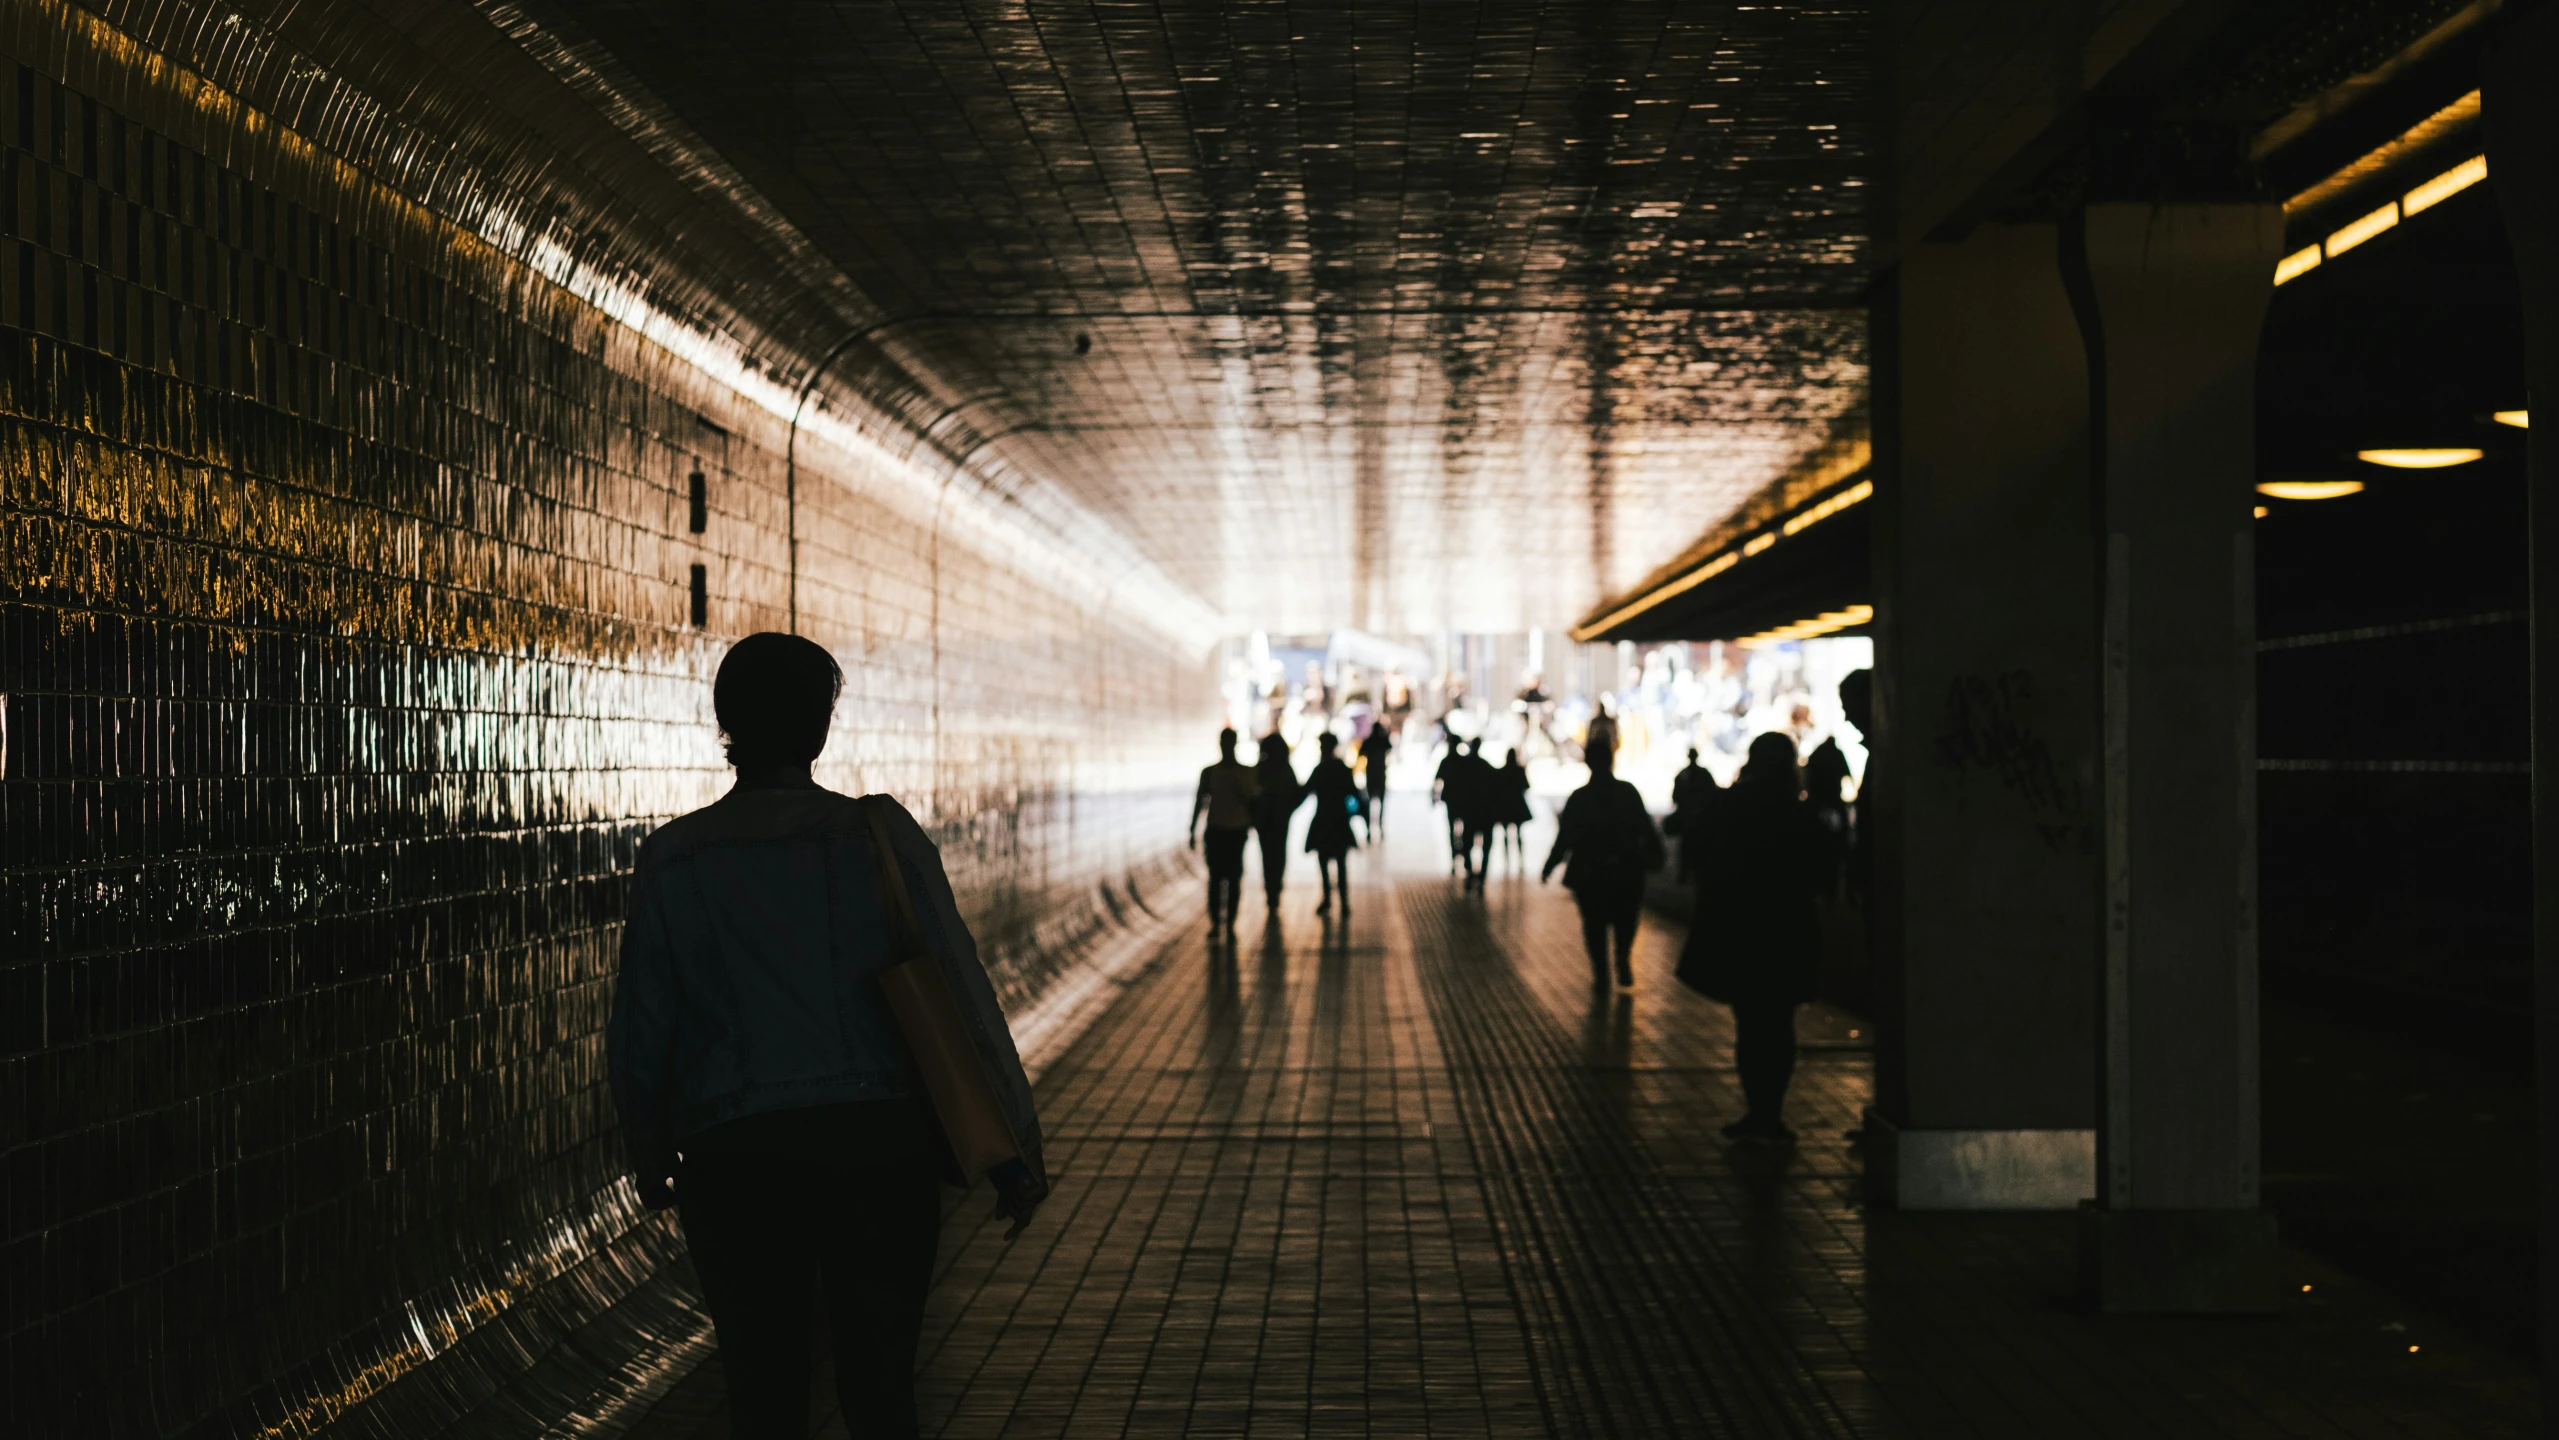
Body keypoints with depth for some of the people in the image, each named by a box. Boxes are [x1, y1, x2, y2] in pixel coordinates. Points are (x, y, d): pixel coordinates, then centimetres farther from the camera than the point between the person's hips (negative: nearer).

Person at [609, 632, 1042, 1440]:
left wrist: (652, 1162, 19)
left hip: (735, 1159, 0)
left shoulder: (672, 859, -1)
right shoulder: (880, 836, -4)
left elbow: (638, 1040, 4)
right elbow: (961, 998, -4)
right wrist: (1016, 1144, 3)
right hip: (878, 1140, 0)